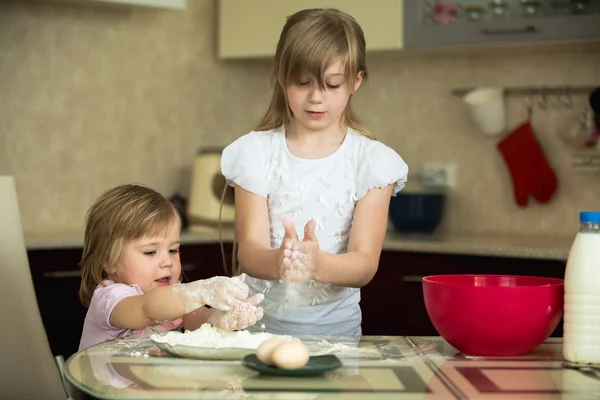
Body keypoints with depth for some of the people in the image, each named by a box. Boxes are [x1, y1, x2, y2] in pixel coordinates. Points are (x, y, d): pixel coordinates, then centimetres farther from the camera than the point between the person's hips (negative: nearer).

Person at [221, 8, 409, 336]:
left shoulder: (371, 160, 0)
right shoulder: (256, 152, 2)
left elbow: (365, 263, -8)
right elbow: (249, 252, -7)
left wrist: (318, 264, -30)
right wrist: (278, 260, -30)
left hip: (336, 325, 1)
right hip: (261, 321, -1)